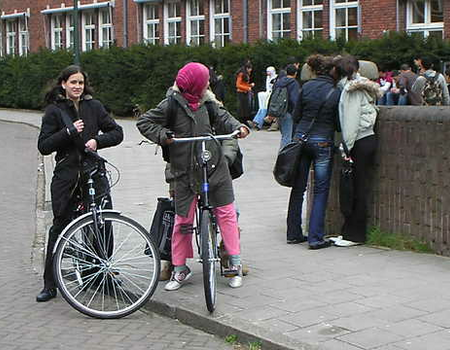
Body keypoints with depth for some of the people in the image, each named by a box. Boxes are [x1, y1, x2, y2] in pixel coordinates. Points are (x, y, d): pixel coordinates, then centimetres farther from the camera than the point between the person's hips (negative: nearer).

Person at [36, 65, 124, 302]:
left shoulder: (94, 106, 8)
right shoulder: (54, 110, 1)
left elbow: (117, 132, 7)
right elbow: (43, 146, -5)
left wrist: (98, 140, -11)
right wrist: (70, 132, -15)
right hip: (66, 175, -2)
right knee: (60, 227, -1)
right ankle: (50, 285, 6)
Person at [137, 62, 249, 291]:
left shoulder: (207, 103, 6)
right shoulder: (171, 105, -7)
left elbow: (221, 117, 19)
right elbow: (144, 122, -2)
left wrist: (237, 127, 1)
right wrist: (162, 136, -15)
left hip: (214, 167, 4)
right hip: (185, 171, -3)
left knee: (226, 212, 3)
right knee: (183, 219, 2)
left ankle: (235, 264, 14)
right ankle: (180, 269, 17)